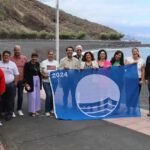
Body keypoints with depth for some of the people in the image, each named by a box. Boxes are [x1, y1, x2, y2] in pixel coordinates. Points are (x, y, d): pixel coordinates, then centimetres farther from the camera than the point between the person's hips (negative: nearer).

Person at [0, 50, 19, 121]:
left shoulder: (13, 64, 0)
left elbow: (16, 74, 1)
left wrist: (15, 83, -5)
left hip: (11, 85, -2)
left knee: (10, 100, 2)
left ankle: (10, 113, 11)